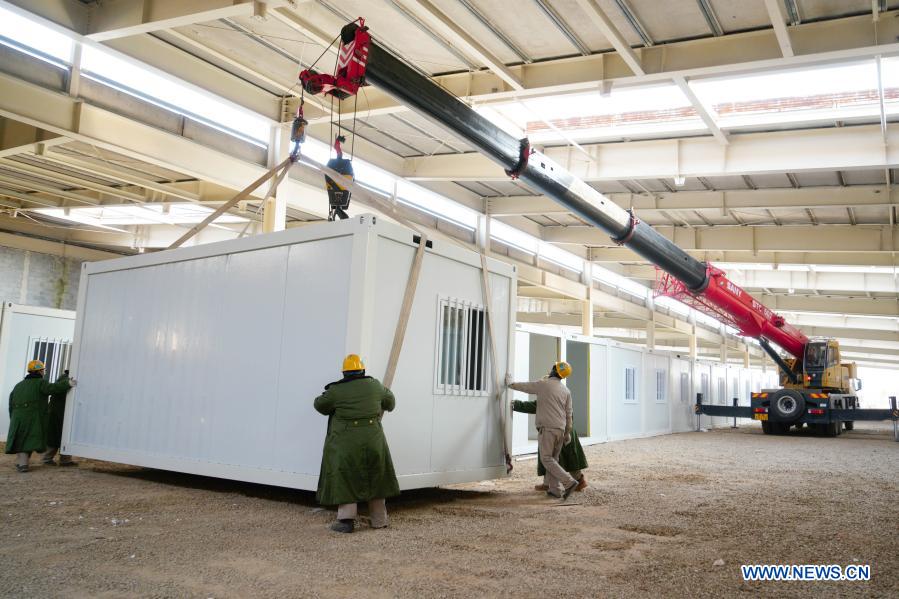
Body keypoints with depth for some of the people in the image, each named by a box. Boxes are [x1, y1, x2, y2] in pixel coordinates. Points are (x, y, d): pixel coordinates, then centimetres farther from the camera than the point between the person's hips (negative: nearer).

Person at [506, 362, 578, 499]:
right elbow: (568, 414, 12)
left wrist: (509, 382, 24)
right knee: (554, 458, 14)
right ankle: (555, 489, 11)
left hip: (546, 428, -6)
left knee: (547, 459, -2)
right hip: (560, 429, 6)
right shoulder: (566, 391, 10)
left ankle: (569, 481, -14)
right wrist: (568, 433, 19)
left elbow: (519, 386, 3)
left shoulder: (542, 384, -5)